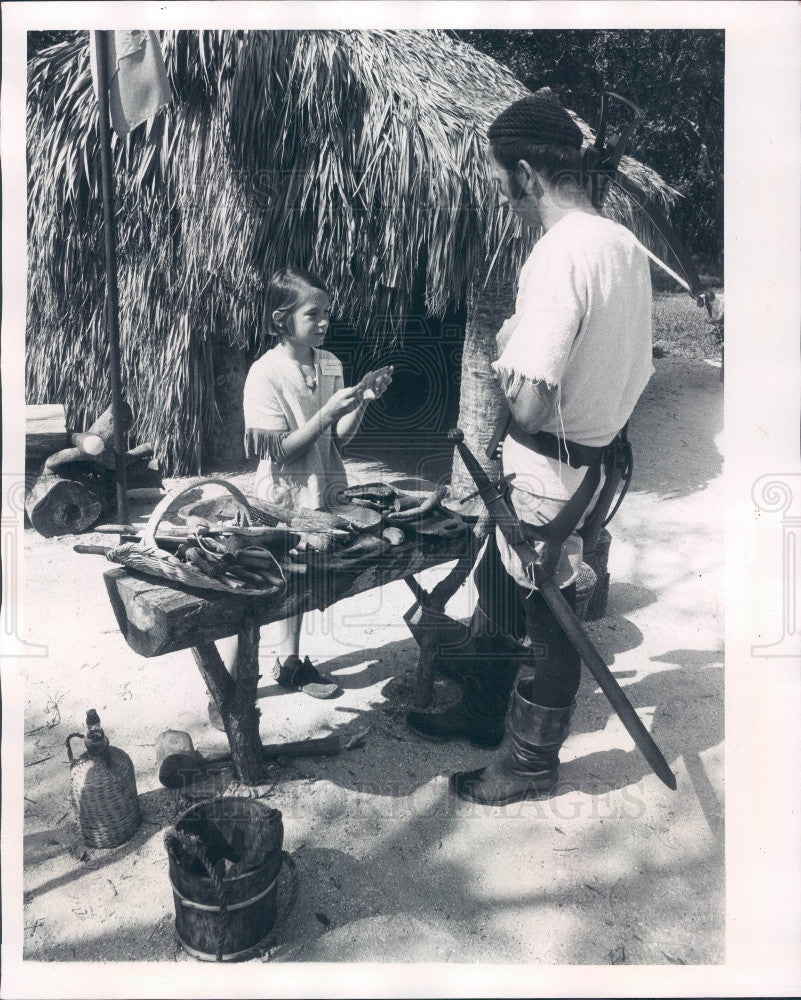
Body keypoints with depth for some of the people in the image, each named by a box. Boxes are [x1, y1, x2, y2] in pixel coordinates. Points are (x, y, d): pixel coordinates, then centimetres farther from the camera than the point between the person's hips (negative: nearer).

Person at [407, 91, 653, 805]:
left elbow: (528, 407, -30)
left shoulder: (558, 256, -24)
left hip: (548, 474, -9)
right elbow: (635, 367, 14)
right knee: (496, 581, 24)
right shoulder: (626, 244, 4)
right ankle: (483, 711, 44)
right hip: (600, 458, 9)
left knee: (548, 618, 9)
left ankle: (532, 762, 32)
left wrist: (506, 353, -9)